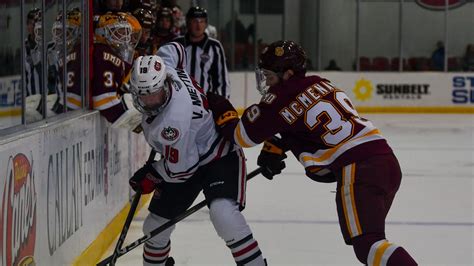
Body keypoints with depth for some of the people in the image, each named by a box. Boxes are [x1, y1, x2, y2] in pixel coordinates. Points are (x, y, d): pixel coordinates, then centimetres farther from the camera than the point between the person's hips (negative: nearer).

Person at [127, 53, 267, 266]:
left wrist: (152, 176, -8)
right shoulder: (162, 67, -17)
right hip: (184, 157, 9)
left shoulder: (173, 120, -38)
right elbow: (172, 49, 9)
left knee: (223, 214, -34)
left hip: (219, 156, -9)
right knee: (156, 225, 10)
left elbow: (181, 168, -26)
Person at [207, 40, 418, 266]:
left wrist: (222, 111, 21)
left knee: (367, 244, -15)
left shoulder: (282, 96, -2)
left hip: (358, 169, -9)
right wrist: (275, 148, 33)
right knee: (370, 235, 23)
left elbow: (243, 135, 6)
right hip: (387, 160, 9)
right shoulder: (319, 84, 21)